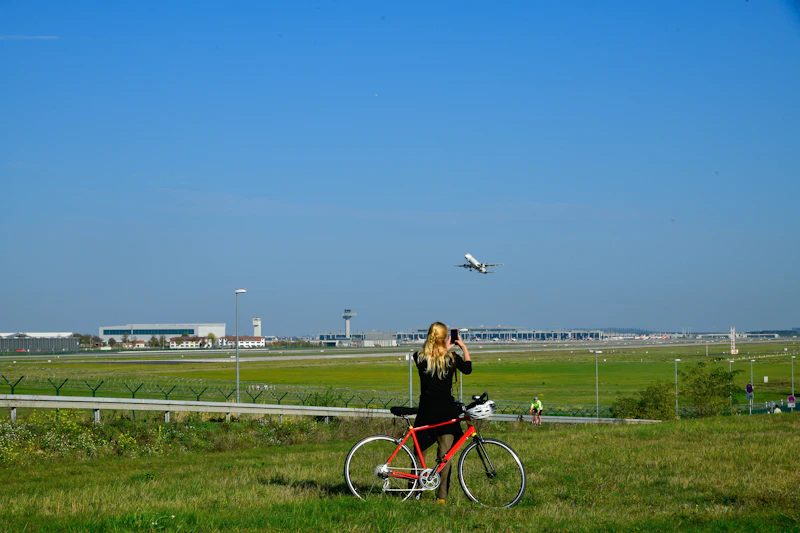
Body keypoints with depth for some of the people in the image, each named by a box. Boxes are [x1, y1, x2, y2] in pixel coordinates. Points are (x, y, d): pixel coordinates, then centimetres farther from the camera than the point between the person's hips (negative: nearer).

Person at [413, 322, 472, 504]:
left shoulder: (419, 357, -5)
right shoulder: (452, 358, -6)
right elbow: (468, 368, 15)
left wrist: (446, 349, 27)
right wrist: (463, 347, 27)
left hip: (426, 410, 1)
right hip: (446, 411, -1)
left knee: (420, 451, 12)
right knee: (445, 454, 3)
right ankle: (442, 495, 1)